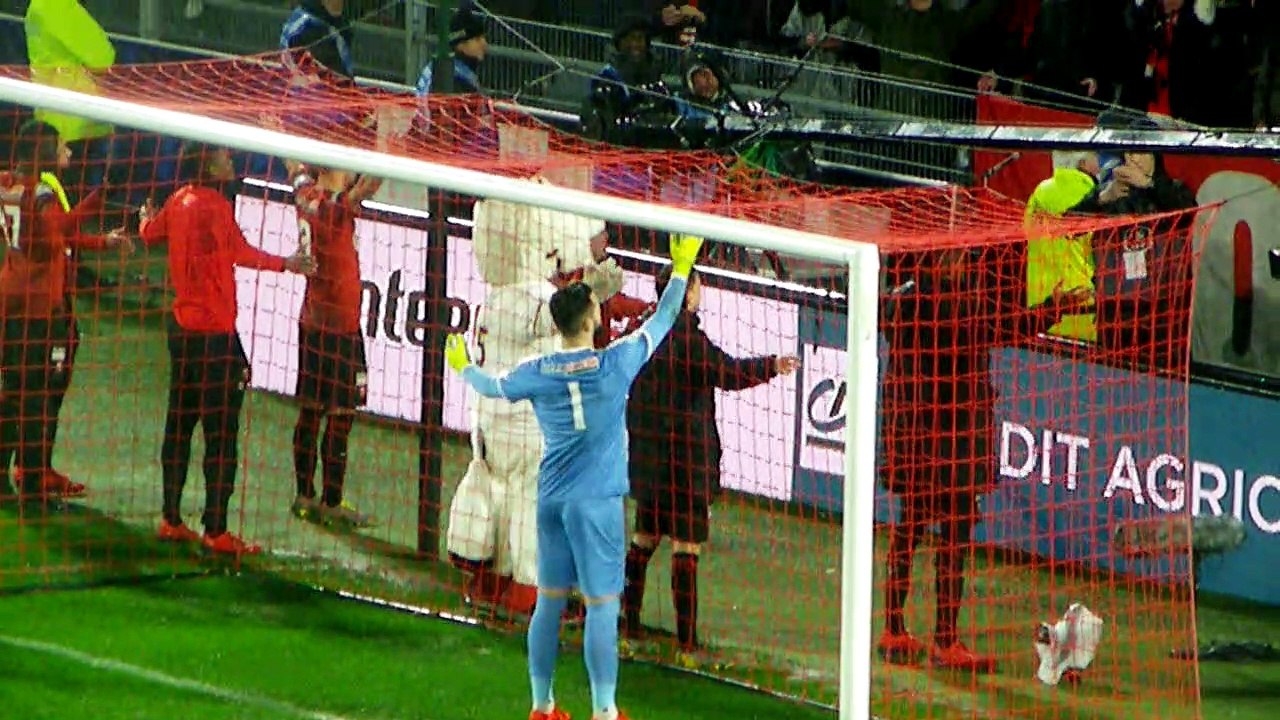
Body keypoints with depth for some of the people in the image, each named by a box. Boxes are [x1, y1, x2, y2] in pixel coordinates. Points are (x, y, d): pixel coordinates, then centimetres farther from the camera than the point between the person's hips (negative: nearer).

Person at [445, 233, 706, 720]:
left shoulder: (537, 373, 0)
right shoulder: (615, 363, -11)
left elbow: (493, 387, 20)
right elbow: (660, 323, 2)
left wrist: (463, 367, 41)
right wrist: (681, 268, 15)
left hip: (552, 499, 5)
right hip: (597, 502, -5)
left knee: (549, 602, 12)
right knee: (601, 606, -3)